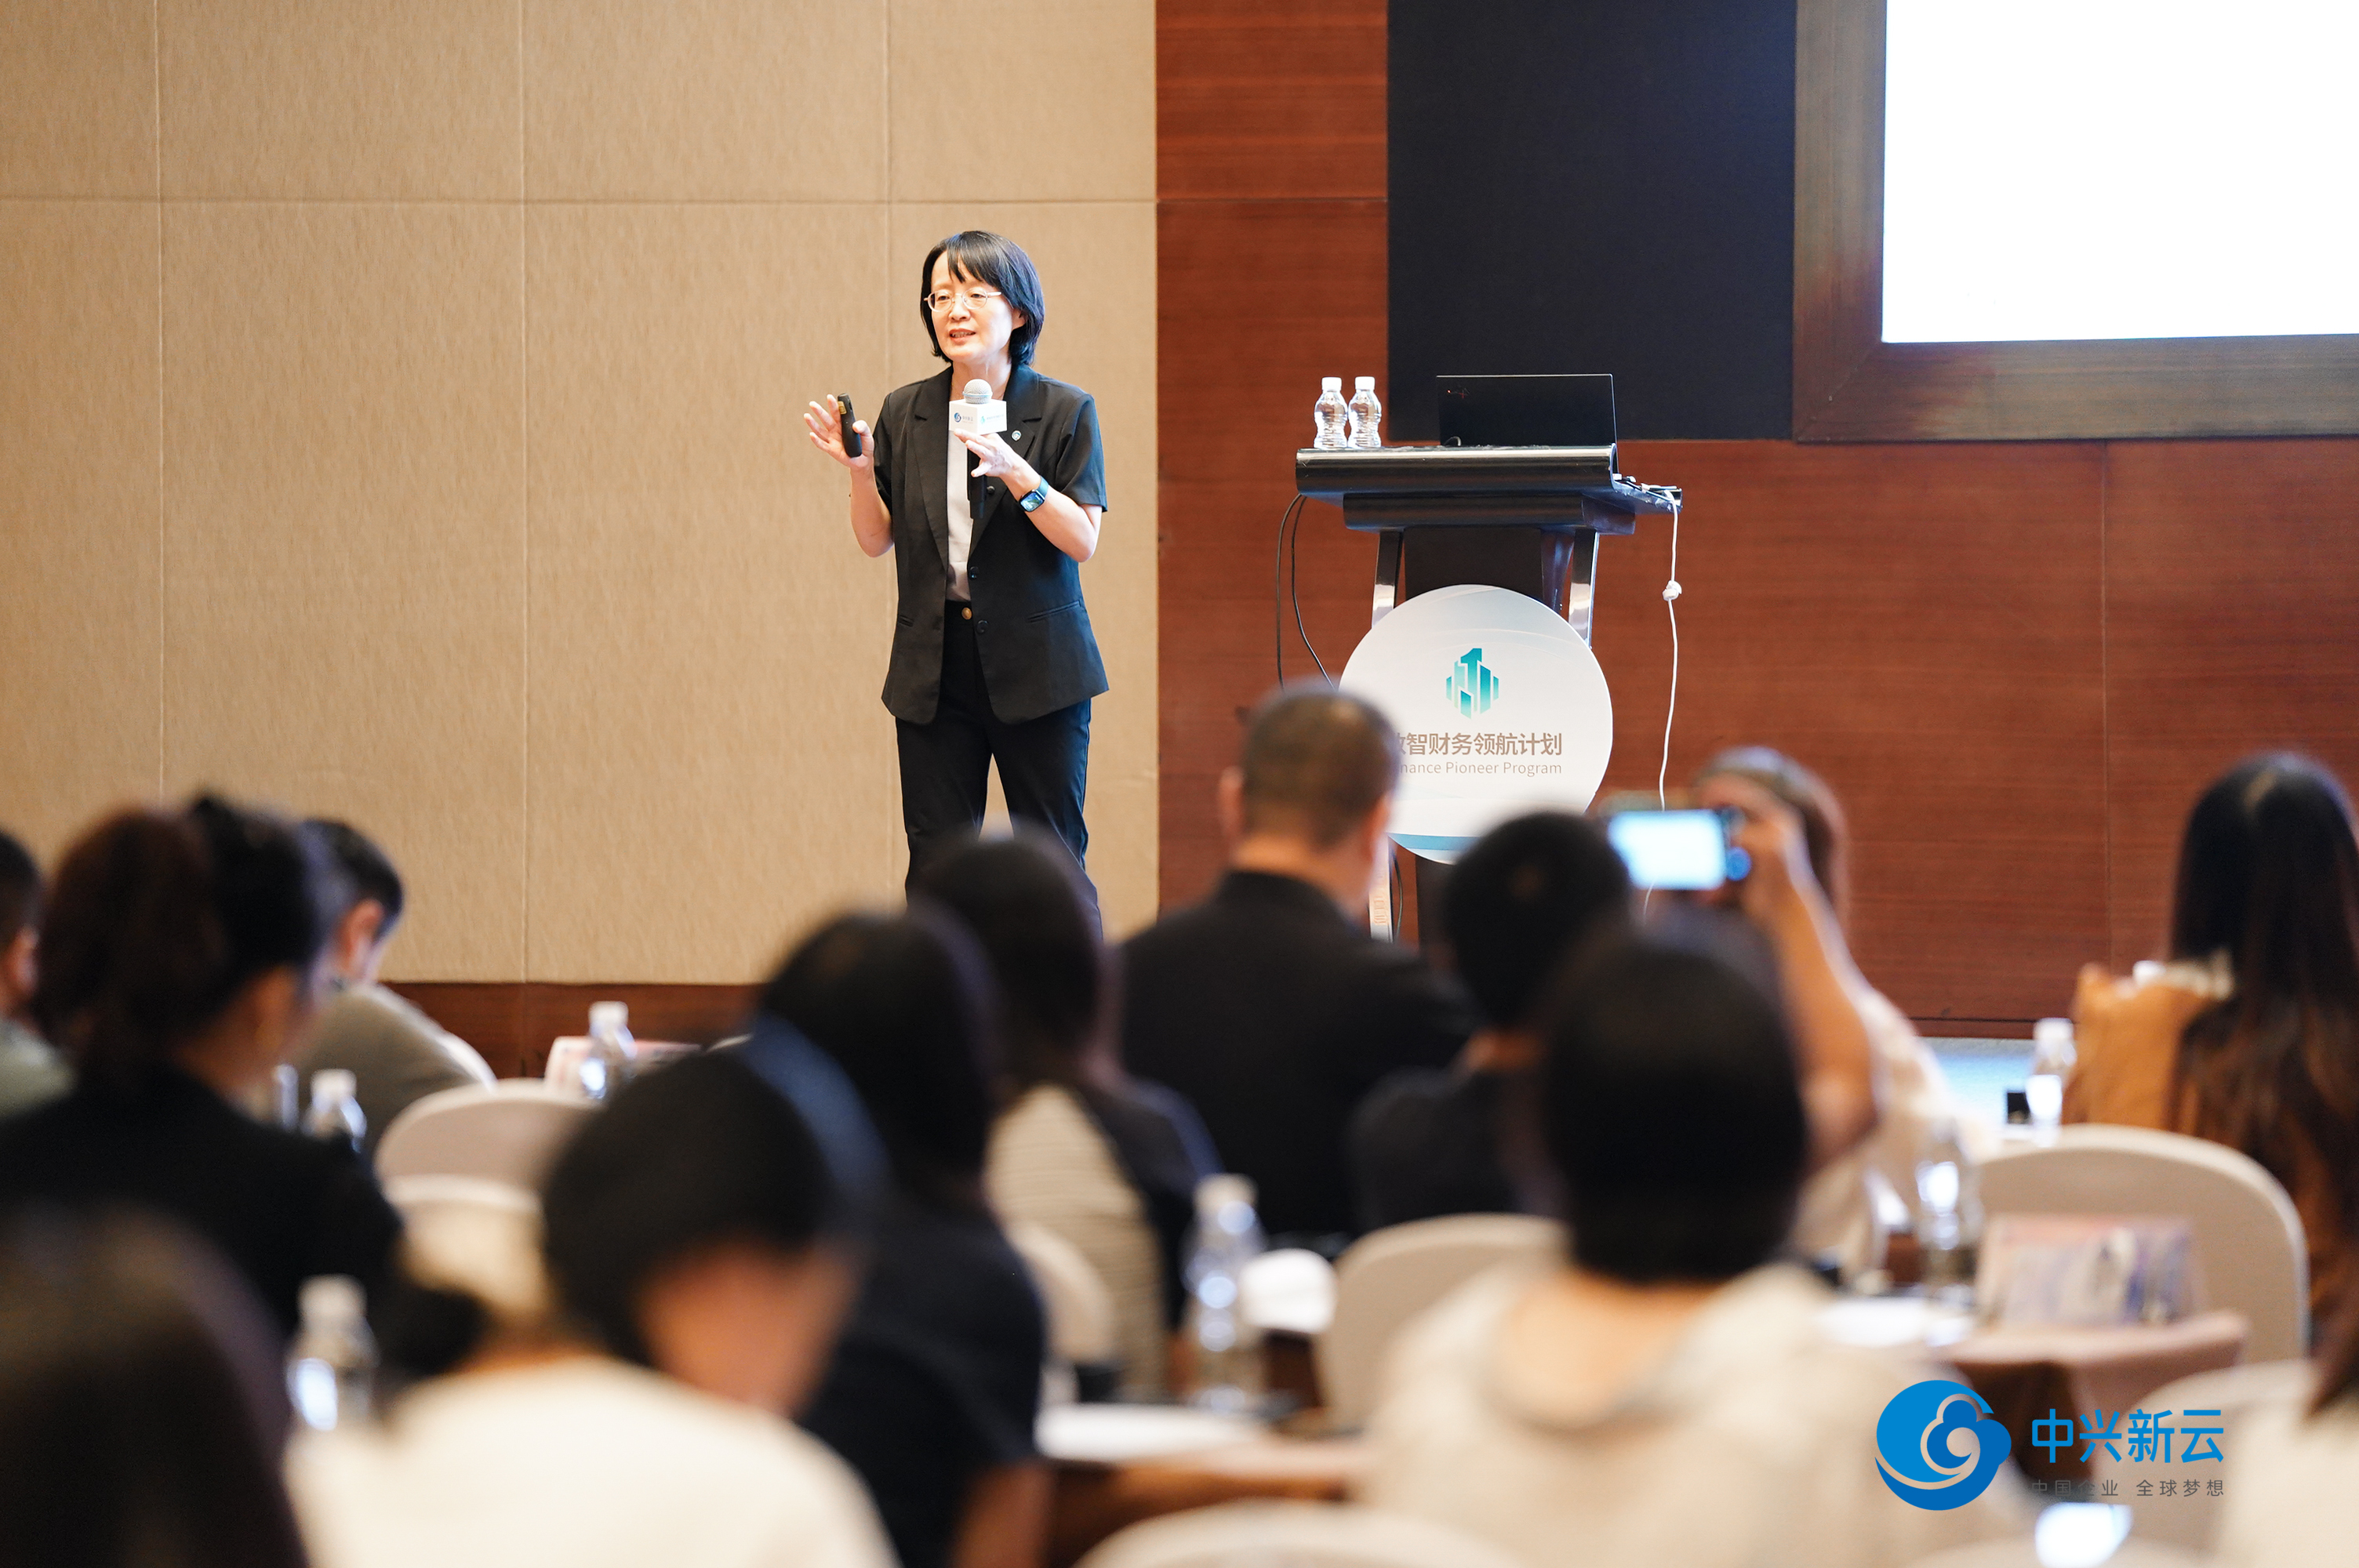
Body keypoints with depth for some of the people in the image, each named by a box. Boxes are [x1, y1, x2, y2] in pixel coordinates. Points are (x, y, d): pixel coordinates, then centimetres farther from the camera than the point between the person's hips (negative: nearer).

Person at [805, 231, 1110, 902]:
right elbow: (877, 540, 10)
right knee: (936, 866, 4)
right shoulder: (905, 414, 7)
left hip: (1033, 663, -3)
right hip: (935, 666, 3)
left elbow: (1082, 539, -10)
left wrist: (1013, 471, -23)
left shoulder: (1066, 412, -2)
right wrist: (860, 469, -8)